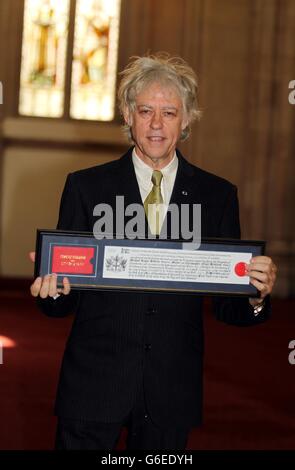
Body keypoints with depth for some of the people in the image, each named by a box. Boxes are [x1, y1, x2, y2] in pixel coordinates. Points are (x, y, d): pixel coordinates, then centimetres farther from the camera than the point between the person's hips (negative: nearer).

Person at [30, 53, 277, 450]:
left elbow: (226, 307, 3)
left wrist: (256, 296, -18)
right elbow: (63, 304, 0)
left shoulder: (218, 195, 4)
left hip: (172, 394, 1)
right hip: (95, 386, -1)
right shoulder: (85, 186, 1)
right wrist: (54, 288, -22)